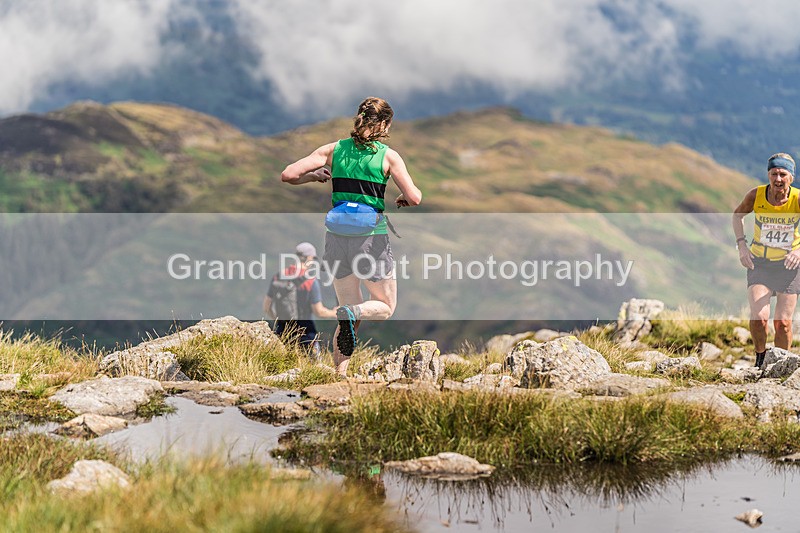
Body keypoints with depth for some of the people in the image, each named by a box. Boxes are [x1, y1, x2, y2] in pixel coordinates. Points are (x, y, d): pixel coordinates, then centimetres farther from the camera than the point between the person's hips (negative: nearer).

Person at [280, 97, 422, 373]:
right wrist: (404, 199, 12)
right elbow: (415, 198, -11)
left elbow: (288, 175, -3)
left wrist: (315, 176, 16)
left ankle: (339, 374, 1)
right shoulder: (388, 156, -5)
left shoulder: (334, 149, 3)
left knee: (349, 315, 16)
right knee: (385, 307, 13)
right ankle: (353, 314, -20)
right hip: (371, 238, -4)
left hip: (337, 236, 4)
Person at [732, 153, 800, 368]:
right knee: (759, 317, -16)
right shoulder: (756, 196, -13)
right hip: (759, 262, 0)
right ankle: (760, 358, 12)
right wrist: (741, 245, -4)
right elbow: (738, 215, 7)